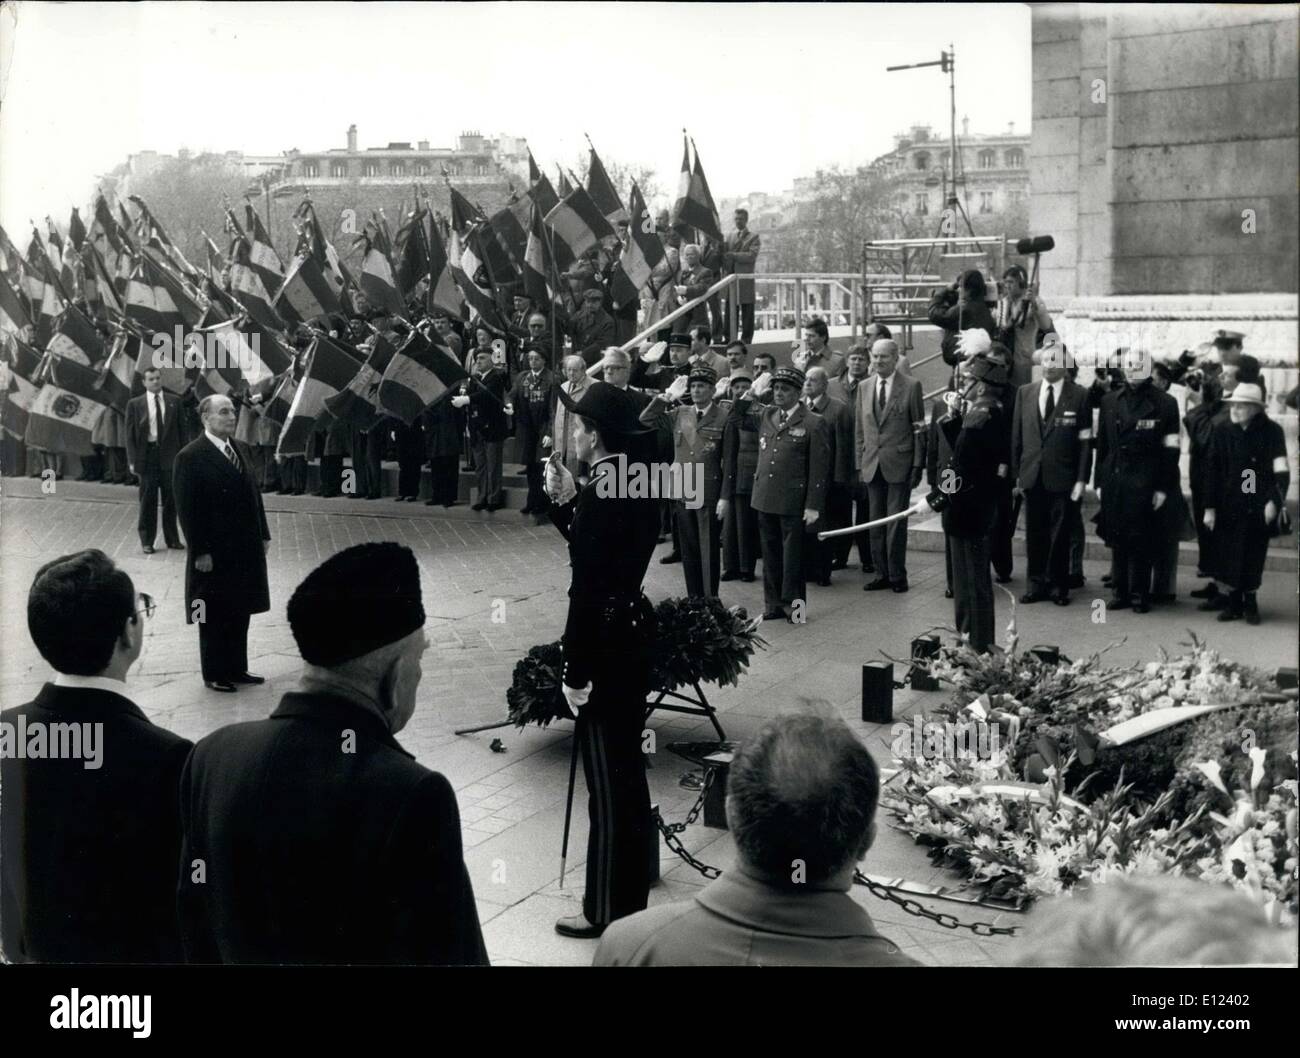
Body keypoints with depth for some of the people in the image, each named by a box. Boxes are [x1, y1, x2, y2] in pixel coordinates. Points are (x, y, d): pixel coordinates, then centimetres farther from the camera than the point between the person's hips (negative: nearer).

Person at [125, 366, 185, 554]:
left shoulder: (174, 401, 6)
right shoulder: (135, 404, 1)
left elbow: (181, 430, 8)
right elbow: (130, 434, 1)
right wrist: (132, 460, -6)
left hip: (170, 456, 2)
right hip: (147, 455, -2)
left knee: (171, 499, 8)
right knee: (147, 500, 3)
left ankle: (172, 539, 19)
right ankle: (147, 541, 12)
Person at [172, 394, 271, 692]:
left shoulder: (238, 449, 9)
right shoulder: (191, 457, -13)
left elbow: (253, 494, 13)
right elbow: (187, 510, -15)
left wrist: (262, 534, 9)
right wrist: (200, 552, -17)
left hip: (245, 549, 7)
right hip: (214, 553, -7)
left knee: (240, 612, 15)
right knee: (214, 617, 6)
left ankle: (237, 669, 26)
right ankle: (214, 675, 18)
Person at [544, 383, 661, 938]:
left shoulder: (597, 495, -22)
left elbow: (586, 591, -22)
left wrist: (575, 671, -17)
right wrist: (565, 500, 6)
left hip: (605, 643, -10)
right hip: (634, 630, 10)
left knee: (607, 777, 1)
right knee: (627, 766, 21)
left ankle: (607, 909, 13)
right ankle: (631, 887, 36)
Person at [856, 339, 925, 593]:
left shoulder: (911, 386, -3)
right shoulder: (864, 387, 10)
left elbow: (919, 428, -2)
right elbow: (859, 429, 13)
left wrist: (918, 465, -6)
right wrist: (860, 463, 7)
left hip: (899, 465, -4)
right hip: (872, 466, 4)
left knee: (896, 523, -4)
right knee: (875, 524, 8)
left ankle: (897, 576, 7)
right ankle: (881, 574, 16)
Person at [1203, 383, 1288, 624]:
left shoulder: (1271, 431, -4)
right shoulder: (1223, 431, 0)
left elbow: (1281, 471, -7)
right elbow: (1213, 471, 1)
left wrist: (1275, 501, -18)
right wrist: (1210, 507, -1)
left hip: (1258, 509, -1)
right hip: (1229, 507, 2)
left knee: (1254, 558, 5)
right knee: (1229, 557, 5)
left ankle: (1250, 602, 21)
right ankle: (1234, 603, 19)